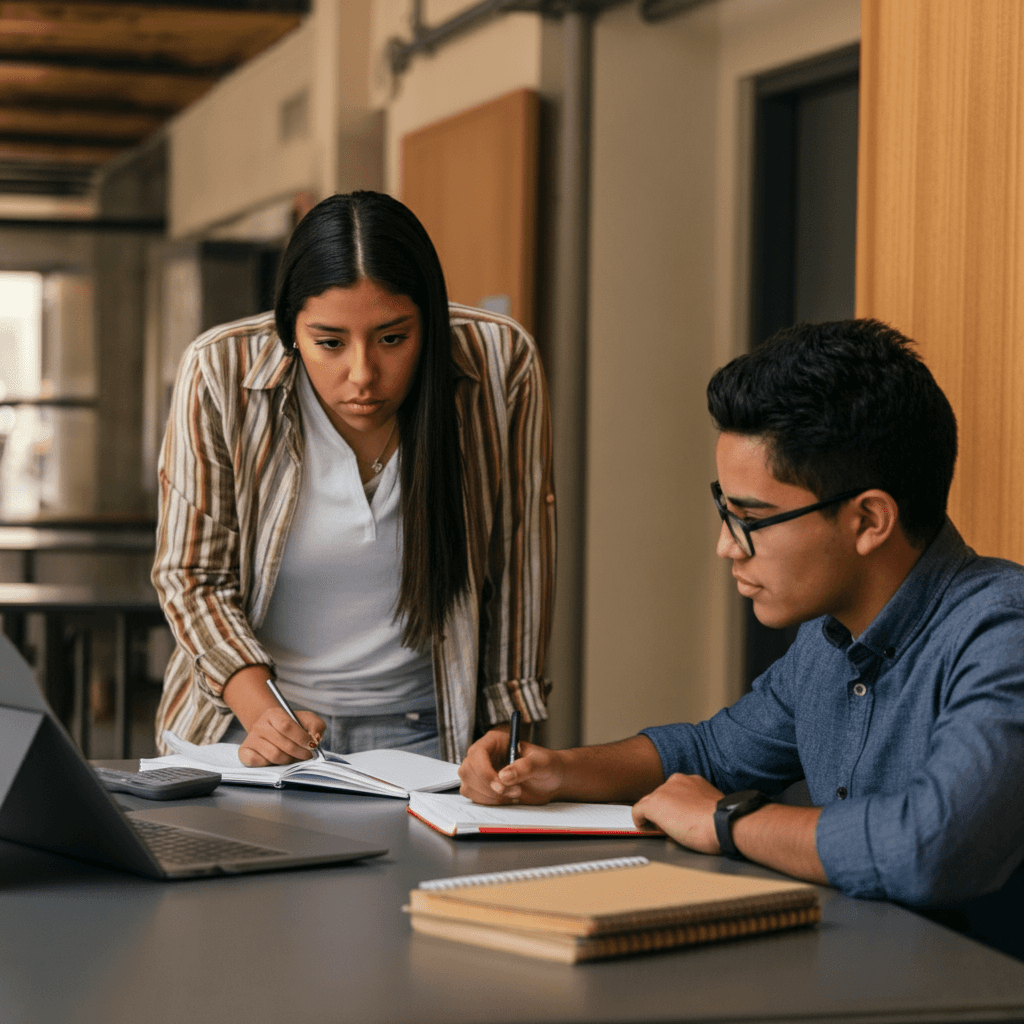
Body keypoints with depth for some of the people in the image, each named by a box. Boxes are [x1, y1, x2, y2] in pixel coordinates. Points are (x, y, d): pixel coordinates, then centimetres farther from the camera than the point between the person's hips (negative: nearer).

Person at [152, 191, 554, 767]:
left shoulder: (502, 365, -11)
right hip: (247, 716, 0)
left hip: (421, 729, 0)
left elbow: (519, 567, 1)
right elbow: (190, 572, -3)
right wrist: (260, 709, -17)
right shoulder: (220, 374, -13)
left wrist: (508, 732, 5)